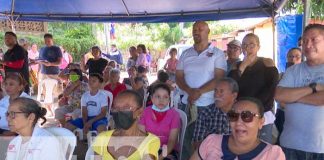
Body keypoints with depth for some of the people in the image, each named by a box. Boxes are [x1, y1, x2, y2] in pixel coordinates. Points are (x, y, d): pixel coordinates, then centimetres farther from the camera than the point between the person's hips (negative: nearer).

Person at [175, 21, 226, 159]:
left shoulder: (217, 54, 0)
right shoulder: (185, 54, 11)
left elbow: (219, 78, -8)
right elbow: (178, 77, 6)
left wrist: (199, 91, -20)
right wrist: (190, 91, -14)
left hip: (209, 105, -3)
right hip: (187, 104, 3)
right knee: (186, 139, 7)